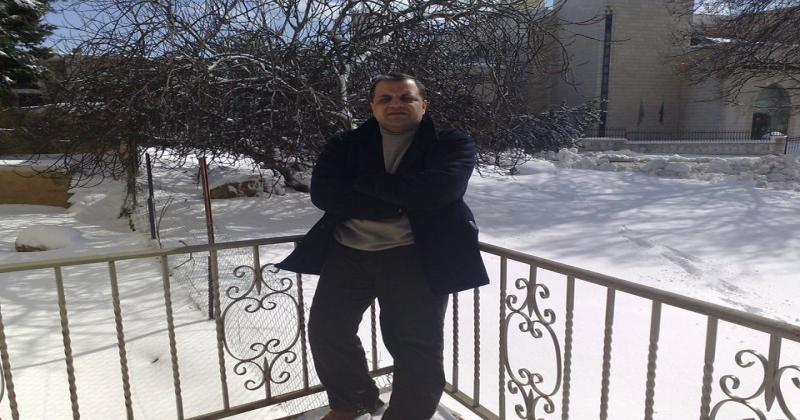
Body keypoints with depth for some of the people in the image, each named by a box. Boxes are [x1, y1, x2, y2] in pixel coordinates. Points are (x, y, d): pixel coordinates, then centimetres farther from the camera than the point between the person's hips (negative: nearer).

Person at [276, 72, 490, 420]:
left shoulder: (452, 143, 1)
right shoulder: (345, 145, 9)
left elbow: (438, 189, -18)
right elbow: (323, 193, -6)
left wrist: (366, 182, -10)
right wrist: (396, 205, -14)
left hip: (415, 255, -3)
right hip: (348, 253, 4)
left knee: (415, 343, -2)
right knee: (325, 331, 11)